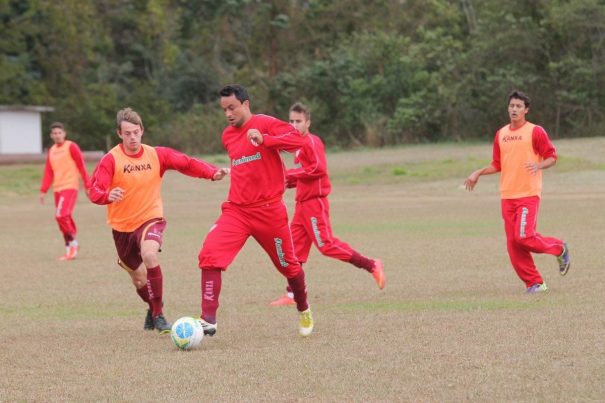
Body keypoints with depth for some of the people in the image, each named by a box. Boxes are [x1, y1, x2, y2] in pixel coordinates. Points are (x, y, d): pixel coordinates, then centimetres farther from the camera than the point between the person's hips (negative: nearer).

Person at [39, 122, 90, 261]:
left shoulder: (71, 147, -4)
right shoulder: (51, 151, 15)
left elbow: (81, 166, -5)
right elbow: (48, 172, 16)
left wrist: (87, 185, -8)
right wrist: (43, 191, 10)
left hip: (70, 186, -7)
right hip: (57, 189, 7)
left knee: (61, 215, -19)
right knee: (65, 218, 6)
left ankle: (72, 243, -6)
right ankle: (71, 249, 13)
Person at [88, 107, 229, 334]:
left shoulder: (156, 155, -6)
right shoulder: (111, 159, -13)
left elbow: (187, 164, -1)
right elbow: (94, 191, -21)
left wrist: (213, 173, -17)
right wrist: (108, 196, -44)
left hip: (150, 219, -1)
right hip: (122, 225, 1)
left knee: (149, 255, -33)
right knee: (139, 279, 14)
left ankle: (158, 314, -23)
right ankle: (153, 307, 48)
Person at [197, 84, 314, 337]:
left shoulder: (265, 124, -8)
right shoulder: (227, 136, 12)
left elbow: (298, 140, -24)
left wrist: (264, 139, -33)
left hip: (269, 210, -4)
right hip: (236, 210, 4)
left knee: (288, 265, 11)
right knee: (209, 255, -19)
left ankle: (304, 311, 39)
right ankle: (208, 320, -20)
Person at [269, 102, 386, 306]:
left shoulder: (311, 141, -11)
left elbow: (319, 168, -23)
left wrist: (291, 174, -17)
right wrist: (291, 181, 6)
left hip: (314, 203, -9)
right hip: (303, 203, 9)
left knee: (326, 244, -11)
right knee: (295, 248, 6)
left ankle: (372, 266, -5)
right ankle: (292, 295, 8)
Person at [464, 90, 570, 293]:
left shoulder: (535, 132, -3)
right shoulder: (501, 134, 14)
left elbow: (552, 157, -2)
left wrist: (539, 165, -21)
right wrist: (478, 173, 10)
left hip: (529, 194, -6)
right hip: (507, 196, 6)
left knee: (524, 237, -18)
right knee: (513, 244, 0)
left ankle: (559, 248, 9)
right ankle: (535, 283, 8)